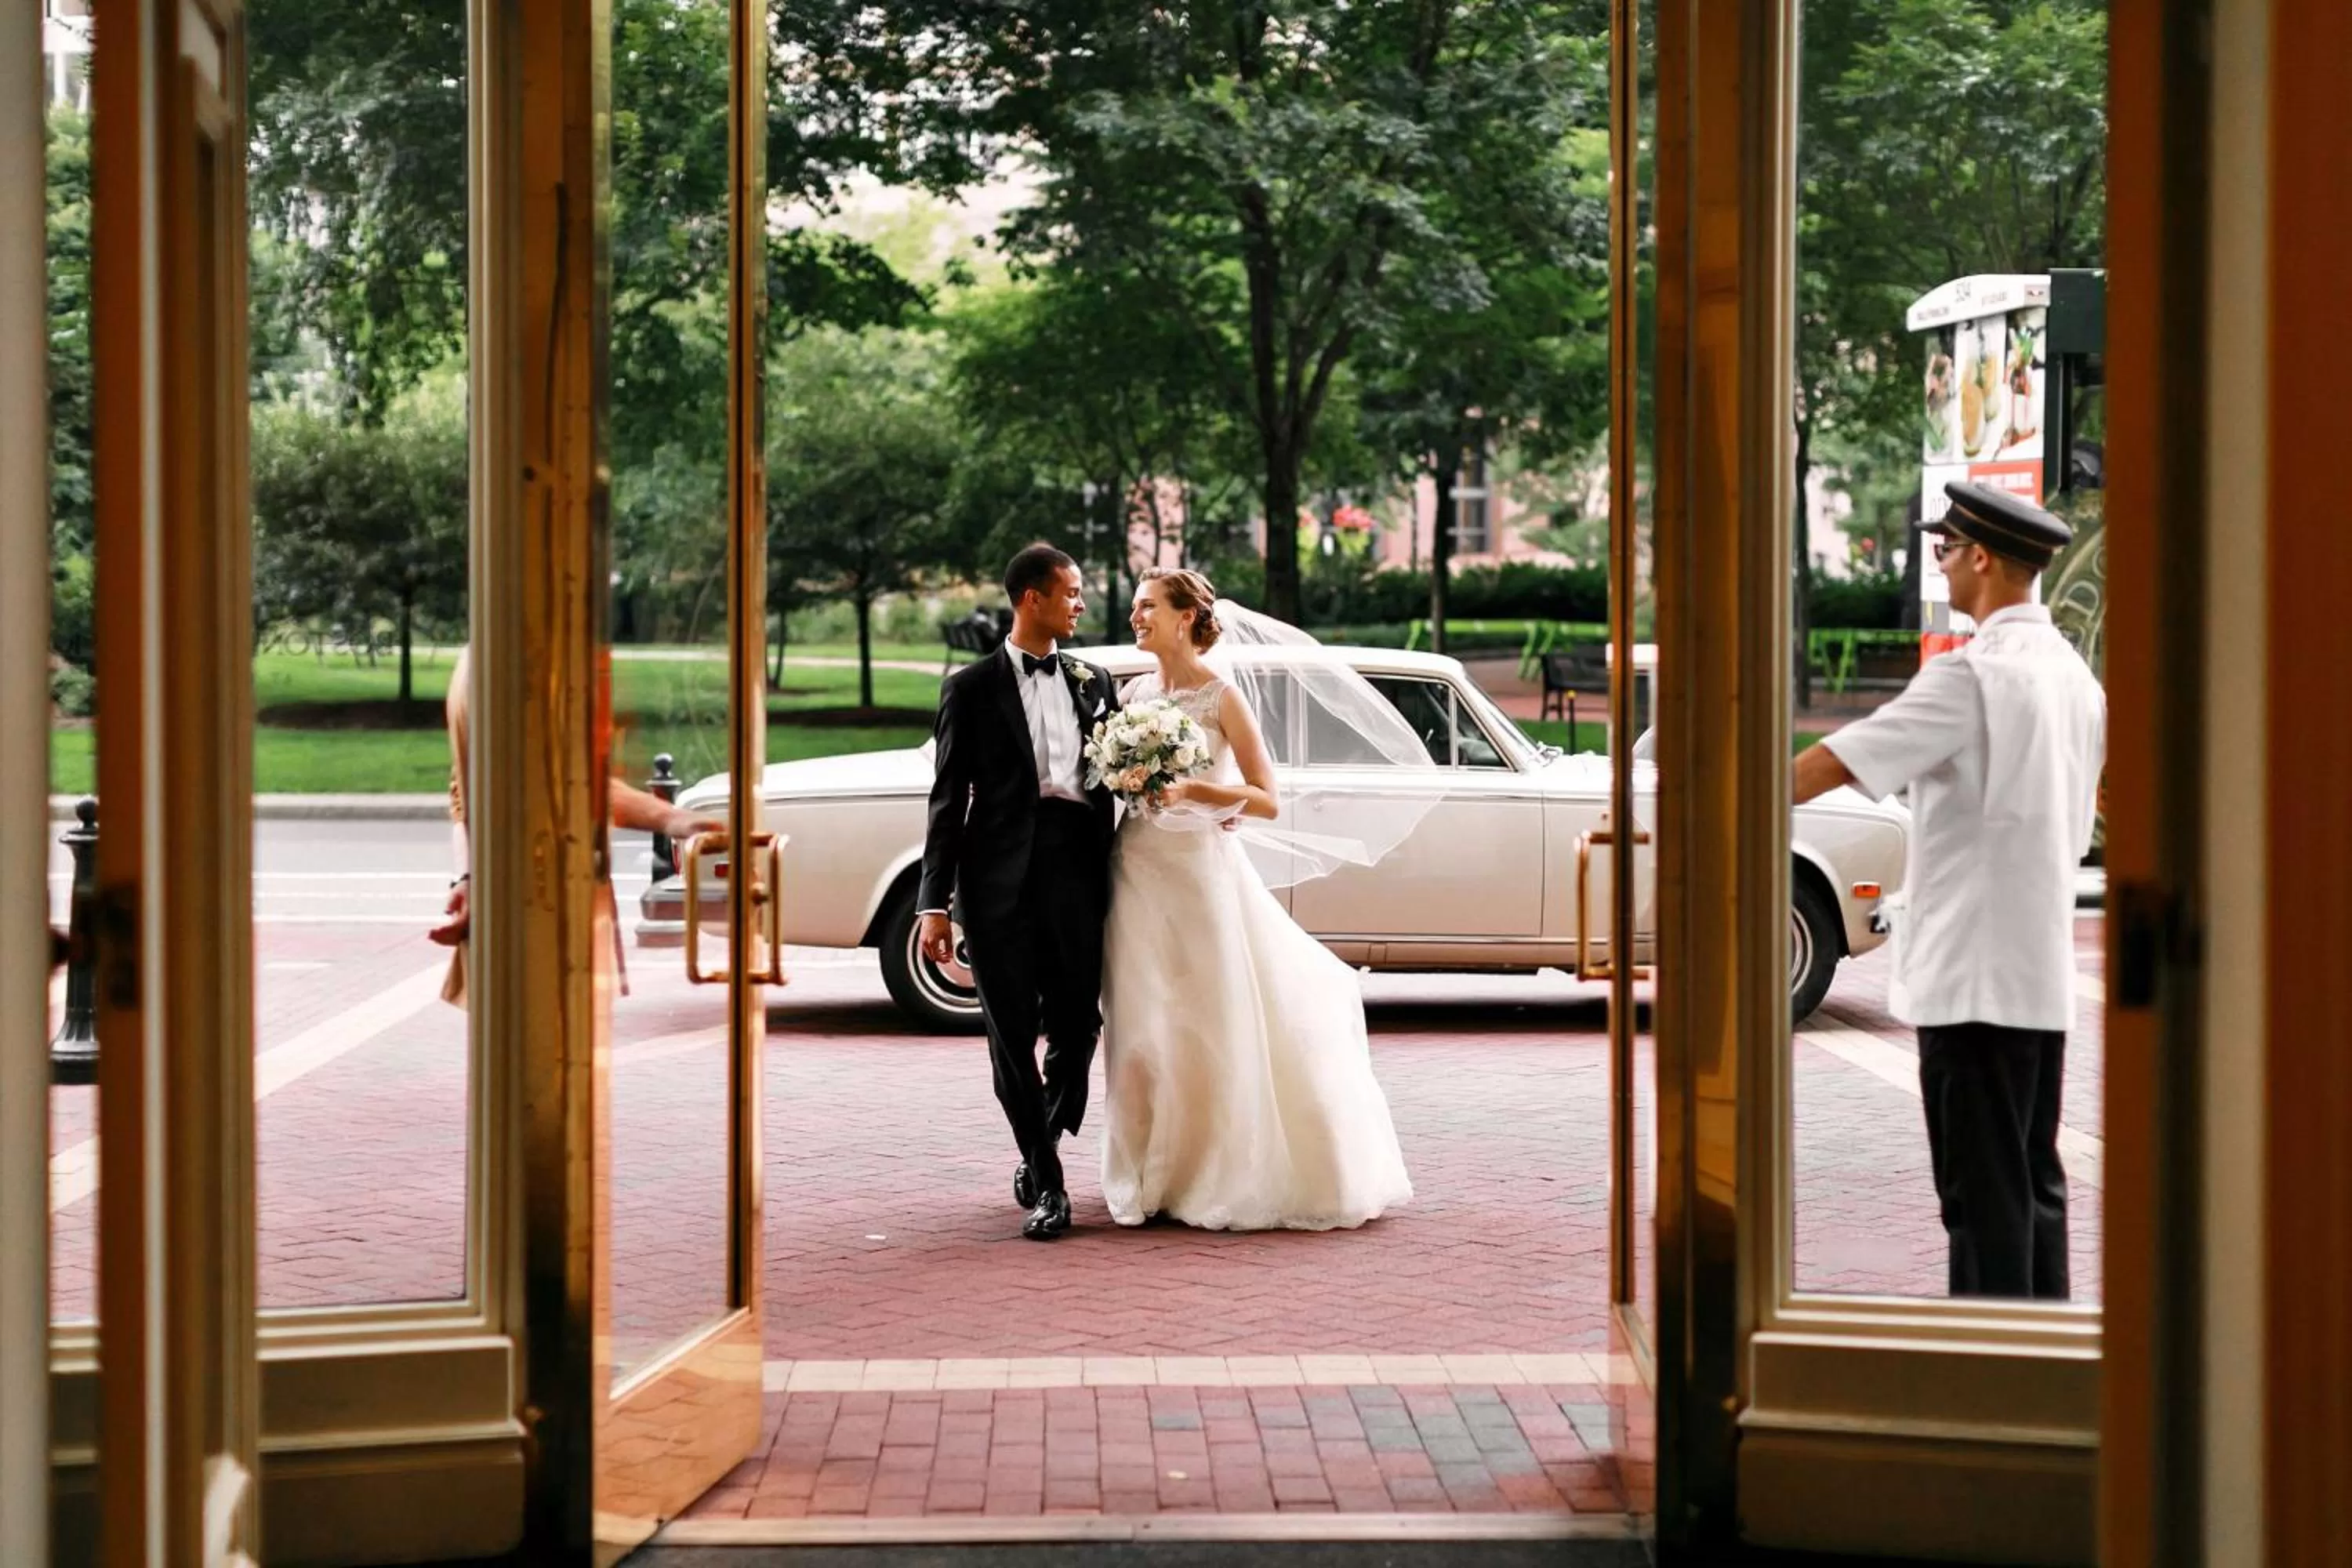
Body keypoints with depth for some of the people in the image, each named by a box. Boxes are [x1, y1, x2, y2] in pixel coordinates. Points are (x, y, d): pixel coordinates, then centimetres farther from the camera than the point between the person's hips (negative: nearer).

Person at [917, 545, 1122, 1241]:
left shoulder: (1094, 683, 16)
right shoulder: (972, 686, 5)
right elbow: (948, 801, 2)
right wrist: (935, 903, -4)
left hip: (1078, 869, 3)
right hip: (1000, 877, -3)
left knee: (1076, 1027, 2)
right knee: (1013, 1034, -1)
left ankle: (1041, 1150, 25)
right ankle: (1047, 1183, 9)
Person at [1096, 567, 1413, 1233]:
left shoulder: (1222, 698, -6)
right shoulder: (1134, 692, 9)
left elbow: (1267, 801, -8)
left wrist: (1191, 790, -19)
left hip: (1200, 871, -5)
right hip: (1137, 871, 5)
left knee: (1216, 1027, -1)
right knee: (1141, 1028, 3)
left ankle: (1223, 1179, 10)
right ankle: (1154, 1176, 13)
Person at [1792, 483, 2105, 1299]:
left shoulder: (1971, 674, -16)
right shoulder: (2074, 675, 12)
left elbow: (1839, 762, -17)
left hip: (1973, 977, -9)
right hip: (2045, 973, 9)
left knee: (1982, 1190, -4)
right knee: (2035, 1179, 13)